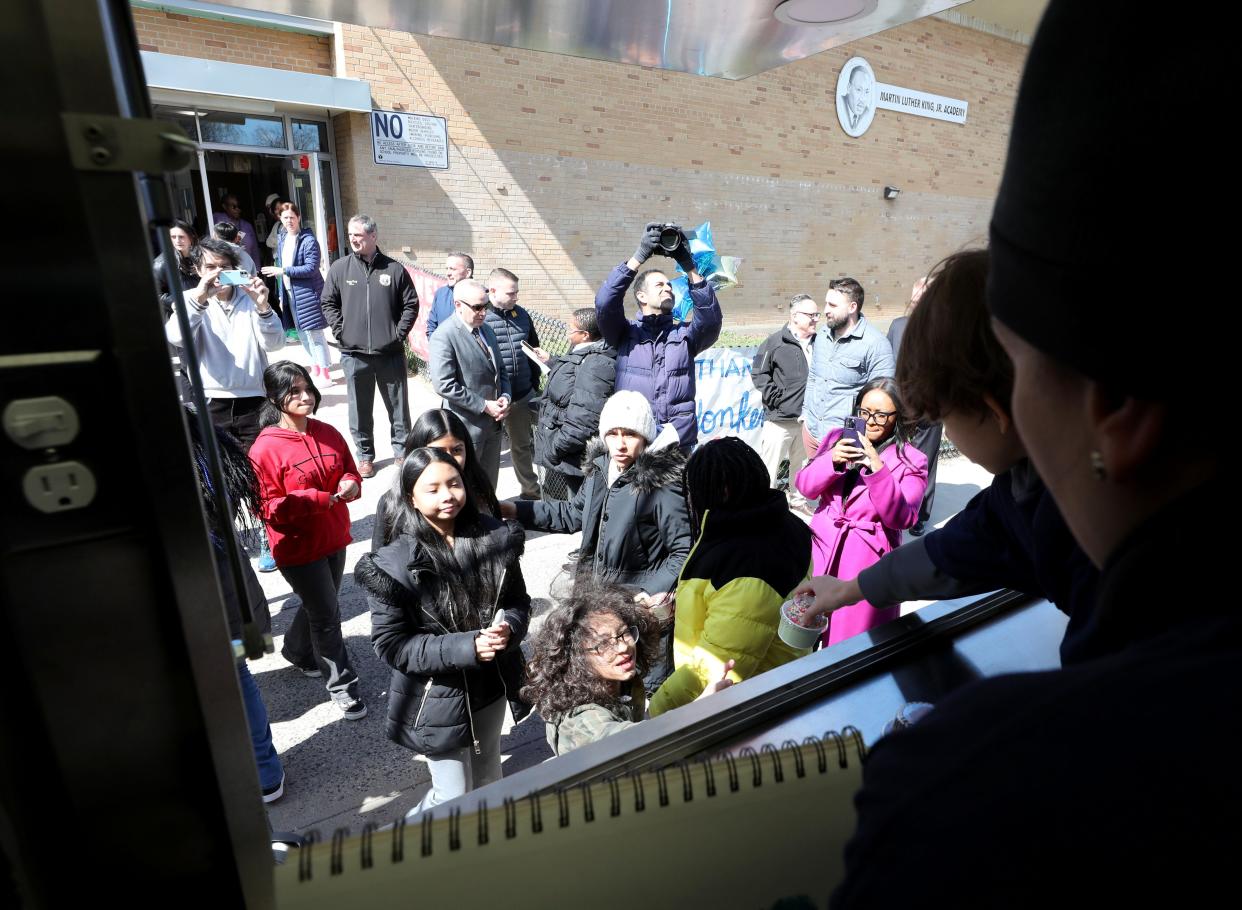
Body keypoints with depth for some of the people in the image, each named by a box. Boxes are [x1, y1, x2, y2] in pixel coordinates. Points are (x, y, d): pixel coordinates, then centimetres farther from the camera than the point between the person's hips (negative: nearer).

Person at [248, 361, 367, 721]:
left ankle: (297, 651, 51)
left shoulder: (328, 433, 0)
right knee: (327, 613, 2)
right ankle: (342, 684, 20)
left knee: (319, 606, 22)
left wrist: (350, 485, -13)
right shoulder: (265, 448, -16)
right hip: (298, 547, -6)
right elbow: (267, 508, -14)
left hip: (334, 538, 6)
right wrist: (317, 498, -26)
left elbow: (350, 472, 11)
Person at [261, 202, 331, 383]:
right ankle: (315, 365, 26)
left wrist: (284, 270, -19)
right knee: (301, 332, 14)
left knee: (314, 333, -6)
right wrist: (281, 294, 14)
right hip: (290, 292, 8)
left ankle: (324, 371, 1)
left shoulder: (308, 240, -12)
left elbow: (311, 268, -19)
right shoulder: (281, 239, 11)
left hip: (308, 292, -8)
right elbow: (280, 265, 16)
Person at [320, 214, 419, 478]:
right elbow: (328, 303, 9)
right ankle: (365, 455, 24)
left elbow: (411, 305, 4)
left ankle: (402, 451, 26)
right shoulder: (339, 268, 2)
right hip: (354, 354, 1)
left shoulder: (394, 269, -1)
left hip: (390, 353, -1)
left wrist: (399, 333, -4)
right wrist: (341, 332, -2)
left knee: (398, 406, 9)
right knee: (360, 409, 9)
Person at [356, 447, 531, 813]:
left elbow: (519, 603, 1)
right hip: (436, 698, -4)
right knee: (454, 798, 12)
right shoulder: (394, 563, -19)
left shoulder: (495, 537, -10)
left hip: (493, 685, 4)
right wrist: (466, 647, -26)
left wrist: (508, 628, -22)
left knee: (489, 784, 25)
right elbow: (391, 643, -16)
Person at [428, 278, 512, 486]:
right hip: (467, 425, -7)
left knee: (489, 482, 19)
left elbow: (500, 369, 17)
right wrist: (484, 406, -20)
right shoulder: (444, 337, -17)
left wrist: (505, 397, -2)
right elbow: (444, 385, -23)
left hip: (493, 421, 8)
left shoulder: (486, 330, 10)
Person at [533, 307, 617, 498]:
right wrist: (550, 361, 34)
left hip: (575, 458, -11)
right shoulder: (584, 353, 7)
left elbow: (584, 420, -32)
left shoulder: (596, 365, -28)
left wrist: (554, 448, -24)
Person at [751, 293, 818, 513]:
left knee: (801, 462, 18)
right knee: (769, 464, -3)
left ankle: (798, 499, 34)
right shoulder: (776, 342, -8)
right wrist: (774, 396, -11)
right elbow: (758, 372, -5)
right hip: (780, 418, -5)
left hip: (808, 418, 5)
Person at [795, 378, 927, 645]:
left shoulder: (911, 462, -5)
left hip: (869, 560, -3)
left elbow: (901, 518, -15)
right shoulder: (838, 438, 5)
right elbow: (805, 486, -2)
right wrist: (832, 460, -21)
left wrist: (878, 470, -27)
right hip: (823, 549, 4)